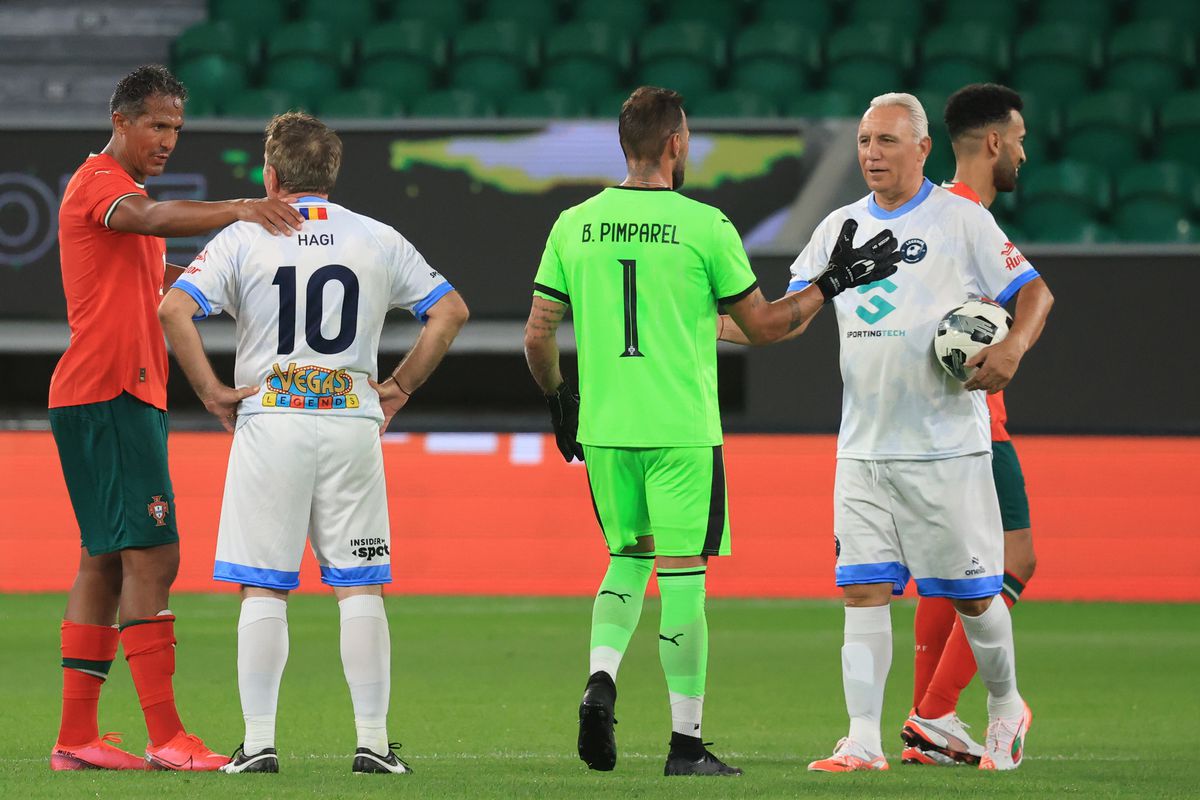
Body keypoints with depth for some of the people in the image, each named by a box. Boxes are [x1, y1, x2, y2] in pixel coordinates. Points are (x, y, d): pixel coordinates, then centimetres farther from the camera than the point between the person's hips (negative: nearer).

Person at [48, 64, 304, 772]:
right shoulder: (100, 183, -8)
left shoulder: (121, 194, 24)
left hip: (128, 396, 11)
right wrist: (236, 210, -45)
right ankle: (166, 738, -17)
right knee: (152, 556, -14)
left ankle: (76, 737, 11)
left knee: (106, 562, 10)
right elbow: (156, 219, -31)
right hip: (110, 394, -11)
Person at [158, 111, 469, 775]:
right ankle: (373, 740, 2)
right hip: (353, 421, 2)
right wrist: (400, 386, 13)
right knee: (359, 587, 5)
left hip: (270, 419, -2)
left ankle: (259, 742, -2)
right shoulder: (378, 240, 8)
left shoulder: (244, 238, 1)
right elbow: (451, 311, 9)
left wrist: (211, 390, -3)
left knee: (262, 589, 2)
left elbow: (174, 308, -11)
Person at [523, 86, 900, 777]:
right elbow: (763, 325, -1)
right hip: (682, 431, -4)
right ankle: (687, 743, 4)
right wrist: (833, 284, 11)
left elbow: (538, 336, 7)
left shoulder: (574, 225, 3)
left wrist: (559, 399, 24)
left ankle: (601, 677, -2)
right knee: (683, 577, 2)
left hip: (603, 430, 4)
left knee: (629, 557, 22)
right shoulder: (705, 226, -8)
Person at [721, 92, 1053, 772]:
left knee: (972, 593, 3)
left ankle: (1007, 708, 26)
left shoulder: (961, 220, -2)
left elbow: (1035, 292, 0)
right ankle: (864, 742, -4)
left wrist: (1012, 348, -20)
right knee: (863, 589, -4)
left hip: (948, 445, -4)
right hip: (864, 450, 4)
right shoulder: (840, 227, 11)